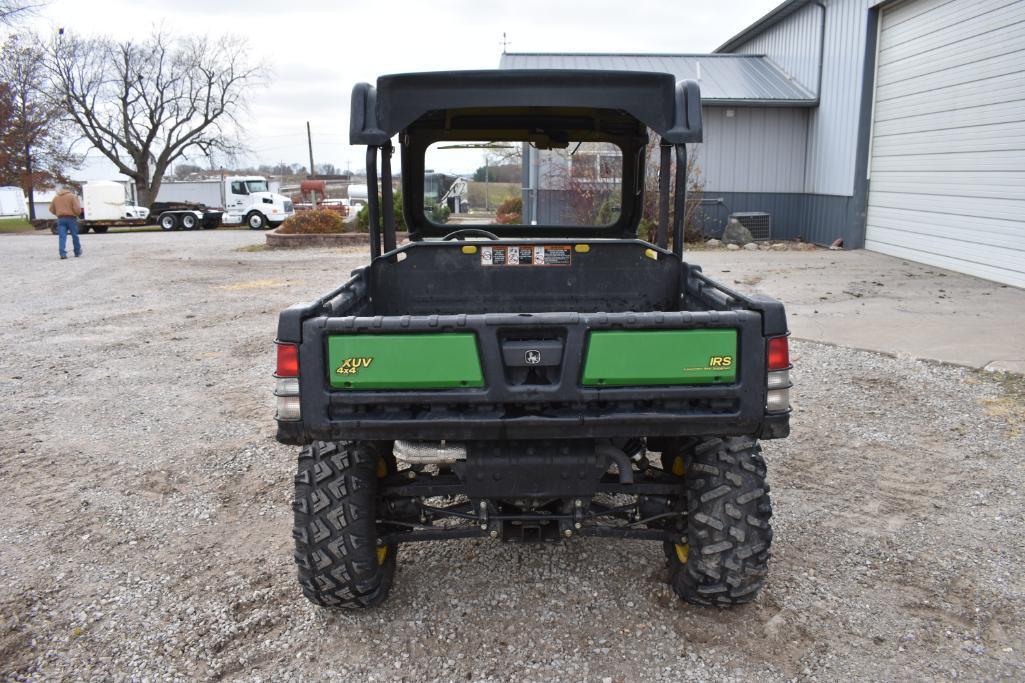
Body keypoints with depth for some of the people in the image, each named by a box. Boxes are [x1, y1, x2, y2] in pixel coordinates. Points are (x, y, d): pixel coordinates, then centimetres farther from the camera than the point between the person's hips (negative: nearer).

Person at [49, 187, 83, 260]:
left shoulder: (56, 198, 13)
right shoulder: (72, 196, -1)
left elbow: (51, 209, 15)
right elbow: (77, 209, -10)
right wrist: (78, 214, 10)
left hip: (61, 219, 3)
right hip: (71, 218, -3)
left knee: (62, 237, -2)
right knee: (75, 236, 10)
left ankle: (63, 254, -12)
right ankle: (77, 252, 19)